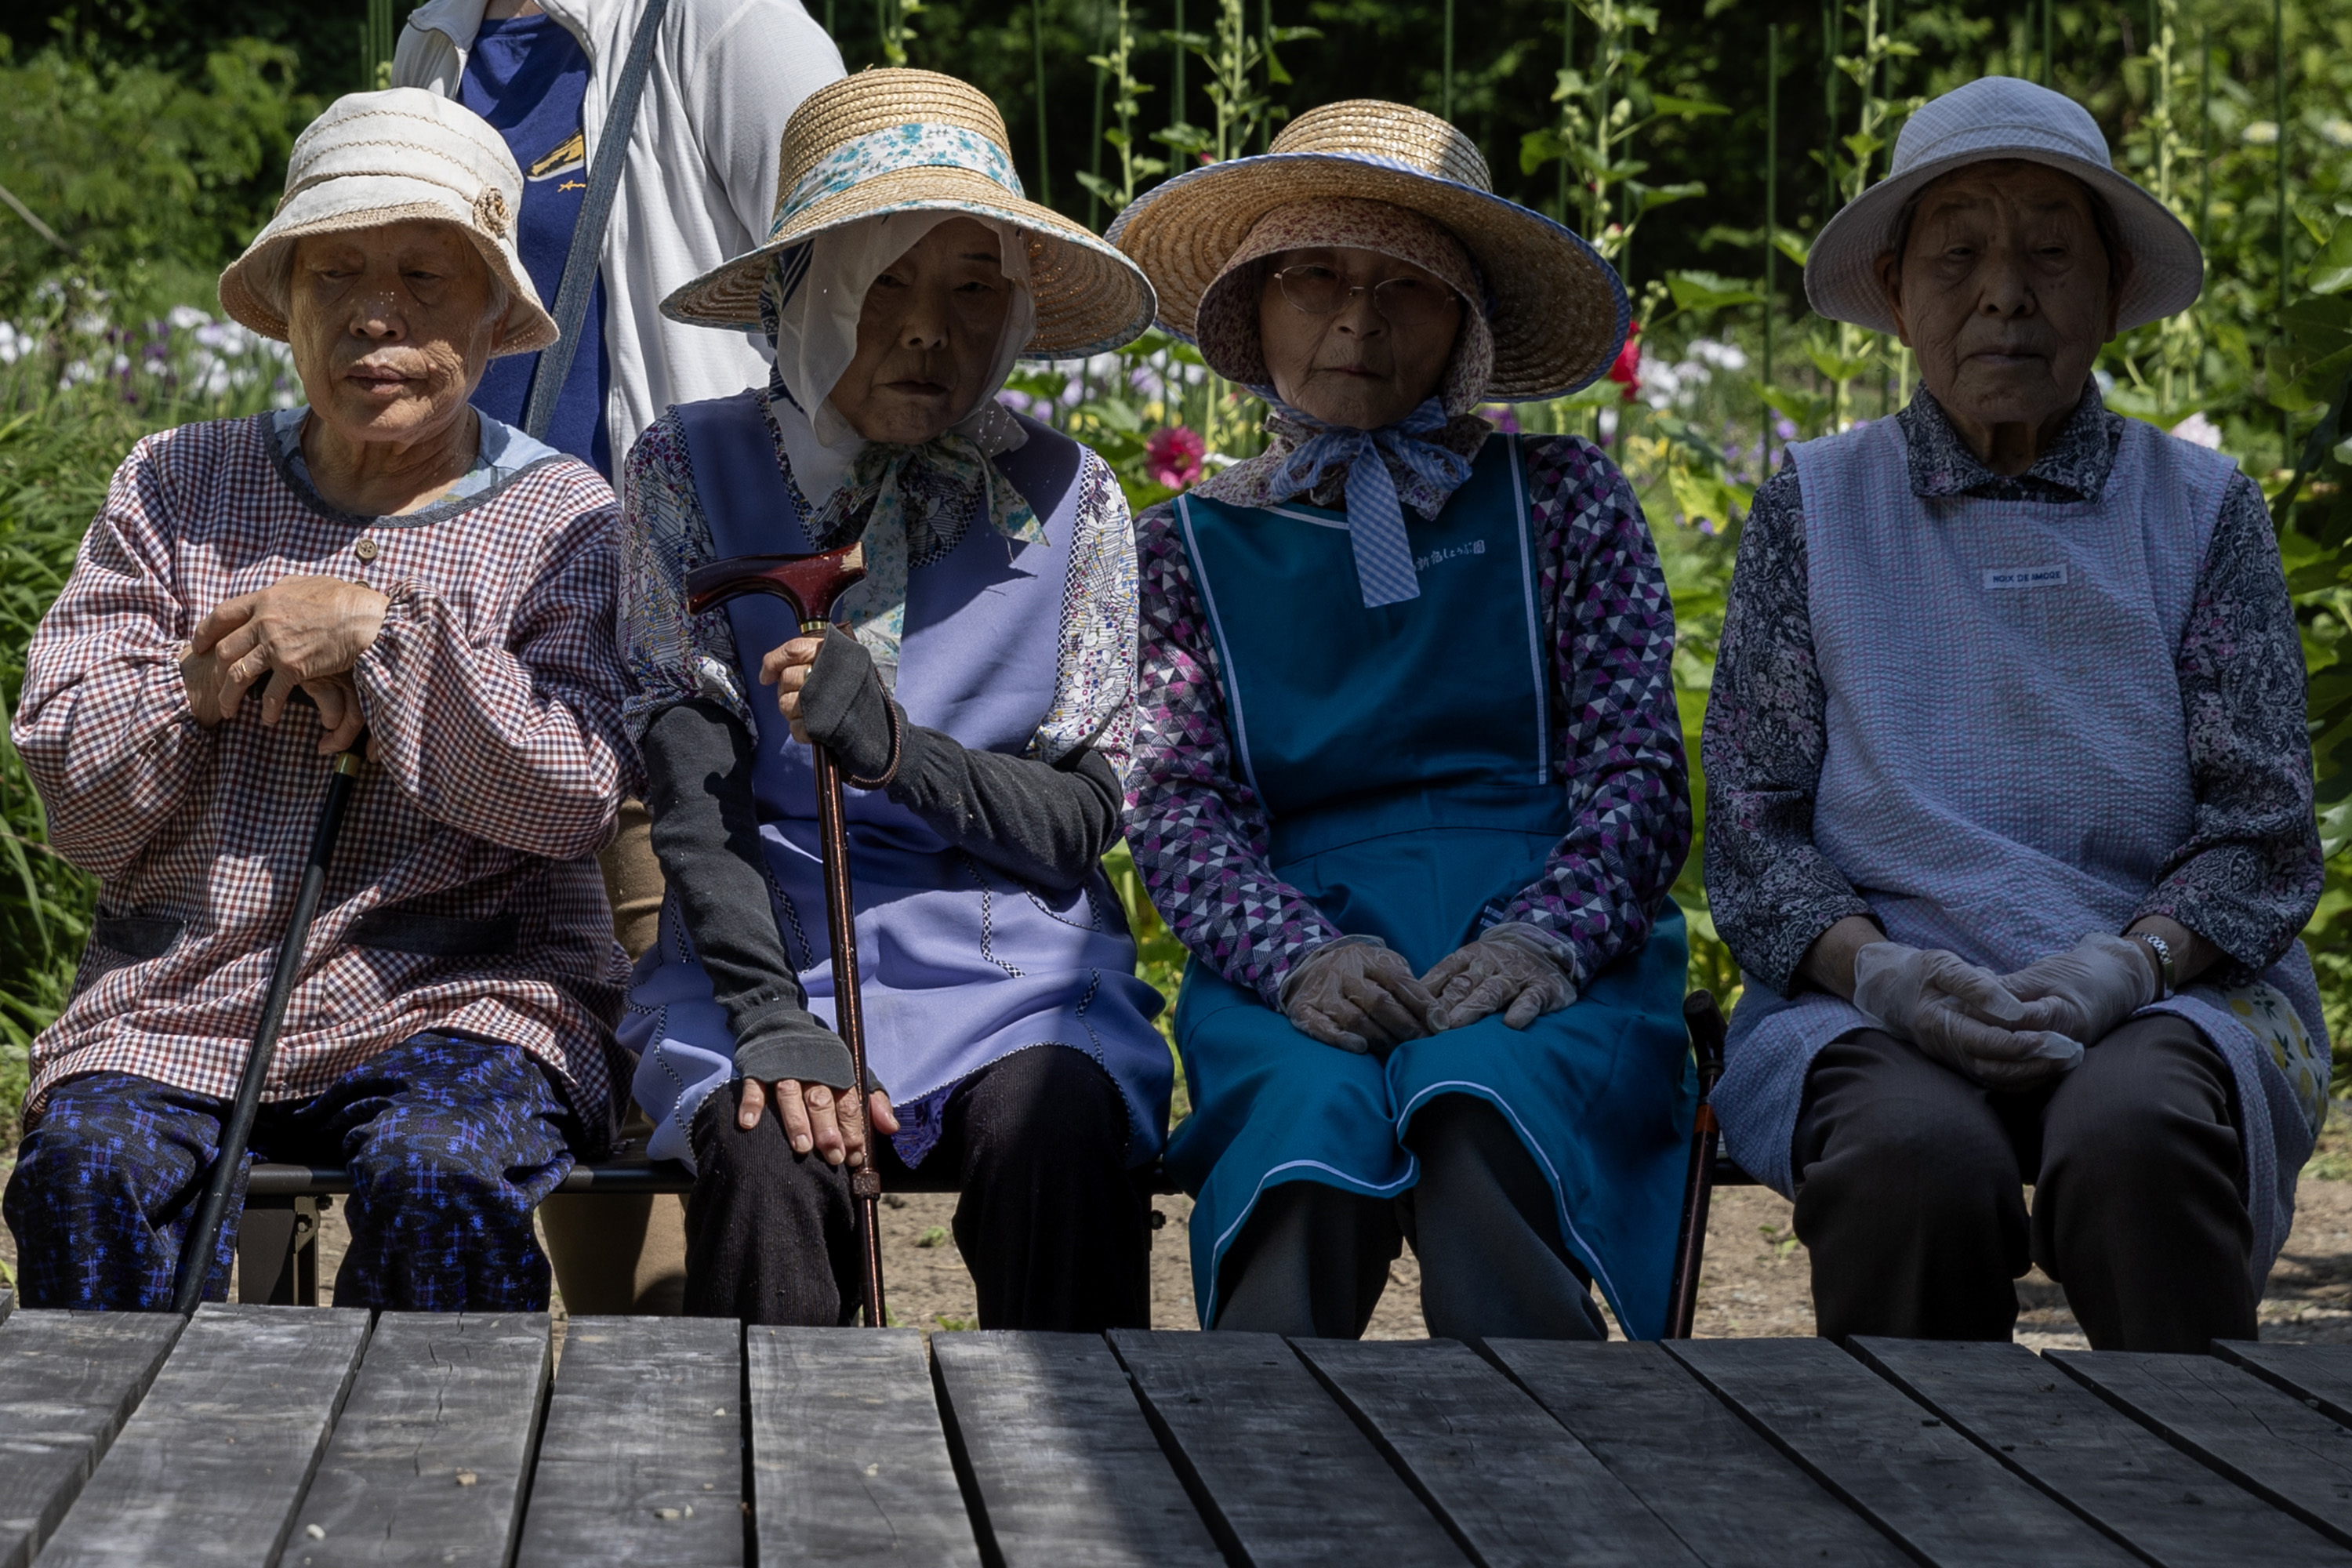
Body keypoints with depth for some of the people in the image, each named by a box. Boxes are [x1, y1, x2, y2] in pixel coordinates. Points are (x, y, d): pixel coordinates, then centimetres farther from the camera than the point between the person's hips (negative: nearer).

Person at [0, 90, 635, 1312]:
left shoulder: (562, 523, 6)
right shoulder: (175, 490, 13)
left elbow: (574, 802, -8)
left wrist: (385, 630, -15)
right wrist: (208, 680, -12)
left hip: (457, 994, -2)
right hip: (176, 994, 2)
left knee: (443, 1176, -33)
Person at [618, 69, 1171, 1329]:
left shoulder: (1064, 495, 8)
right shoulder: (691, 470, 5)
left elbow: (1084, 820, 3)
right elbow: (691, 789, -3)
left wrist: (896, 746, -16)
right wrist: (771, 1022, -18)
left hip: (1012, 958, 1)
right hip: (766, 951, -1)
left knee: (1054, 1135, -32)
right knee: (770, 1156, -32)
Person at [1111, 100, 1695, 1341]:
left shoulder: (1558, 500, 18)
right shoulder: (1189, 546, 20)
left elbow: (1635, 769, 8)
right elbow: (1177, 807, 7)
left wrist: (1541, 939, -14)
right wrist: (1301, 955, -16)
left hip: (1535, 943, 0)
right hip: (1292, 945, 0)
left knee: (1476, 1102, -38)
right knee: (1312, 1121, -37)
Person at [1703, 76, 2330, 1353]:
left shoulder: (2198, 509, 12)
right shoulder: (1816, 507, 12)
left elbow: (2263, 833, 6)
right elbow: (1750, 834, 7)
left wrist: (2122, 967, -15)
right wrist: (1878, 972, -14)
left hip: (2165, 997, 0)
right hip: (1878, 1001, 0)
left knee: (2132, 1138, -36)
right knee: (1921, 1159, -36)